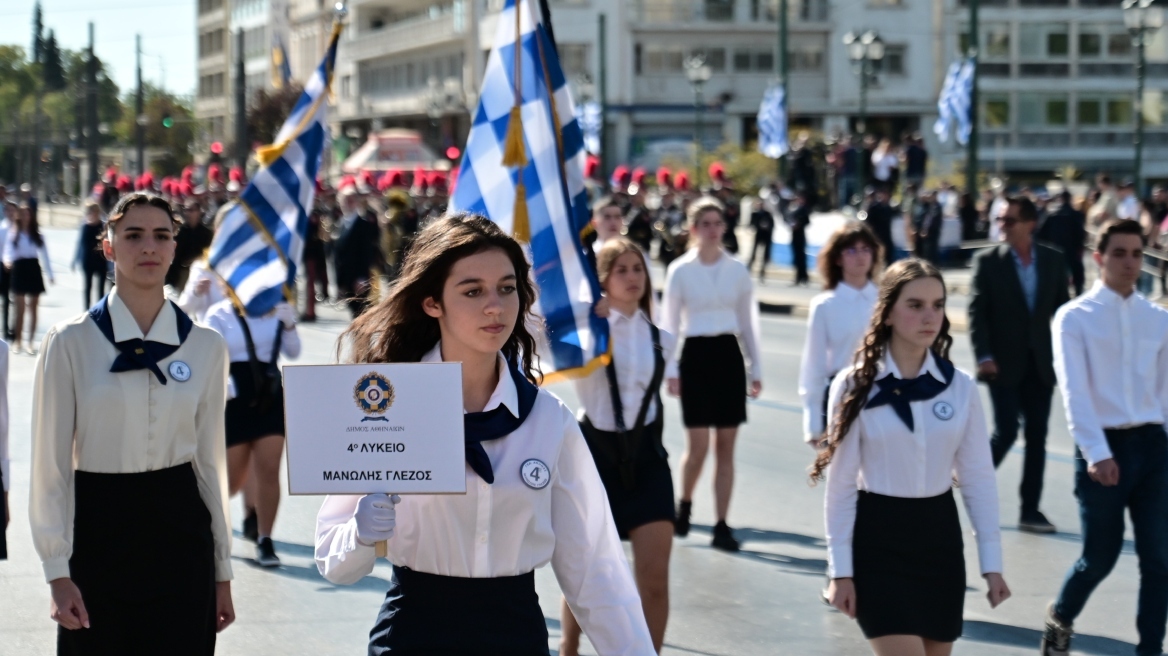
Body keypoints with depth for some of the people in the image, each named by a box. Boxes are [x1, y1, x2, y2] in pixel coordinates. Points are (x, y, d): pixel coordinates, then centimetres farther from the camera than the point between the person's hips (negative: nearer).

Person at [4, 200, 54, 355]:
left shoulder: (37, 235, 4)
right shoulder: (12, 233, -2)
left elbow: (44, 255, 6)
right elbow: (8, 251, -10)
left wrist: (50, 275, 4)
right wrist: (7, 260, -33)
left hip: (33, 269, 2)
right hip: (19, 269, -2)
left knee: (33, 308, 3)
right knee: (20, 308, 0)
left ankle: (30, 342, 7)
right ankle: (17, 341, 10)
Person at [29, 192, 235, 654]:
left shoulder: (205, 347, 6)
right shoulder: (70, 343, -3)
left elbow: (209, 460, 11)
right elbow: (51, 465, -3)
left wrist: (222, 569, 11)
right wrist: (58, 571, -8)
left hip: (179, 534, 2)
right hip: (98, 533, -2)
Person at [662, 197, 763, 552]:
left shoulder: (737, 270, 6)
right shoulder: (680, 270, -1)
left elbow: (748, 322, 11)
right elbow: (669, 324, 1)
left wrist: (756, 368, 9)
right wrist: (670, 369, -5)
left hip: (729, 355, 2)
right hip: (695, 354, -2)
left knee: (726, 447, 1)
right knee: (698, 446, -5)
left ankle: (721, 525, 6)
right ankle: (684, 505, 23)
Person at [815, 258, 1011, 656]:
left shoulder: (959, 387, 1)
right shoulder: (855, 387, -7)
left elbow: (978, 477, 5)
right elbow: (841, 484, -5)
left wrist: (991, 562, 2)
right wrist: (840, 570, -6)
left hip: (939, 538, 4)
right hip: (878, 540, -4)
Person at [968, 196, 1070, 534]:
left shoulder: (1053, 260, 3)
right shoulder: (988, 261, -5)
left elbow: (1062, 308, 8)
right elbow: (977, 312, -7)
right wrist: (983, 357, -16)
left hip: (1040, 363, 3)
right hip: (1004, 363, -3)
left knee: (1037, 435, 5)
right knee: (1006, 431, -10)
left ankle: (1030, 510, 11)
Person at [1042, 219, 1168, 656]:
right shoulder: (1075, 317, -2)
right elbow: (1075, 392, -11)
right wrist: (1097, 452, -22)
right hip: (1103, 448, -3)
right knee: (1100, 556, 4)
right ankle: (1060, 619, 32)